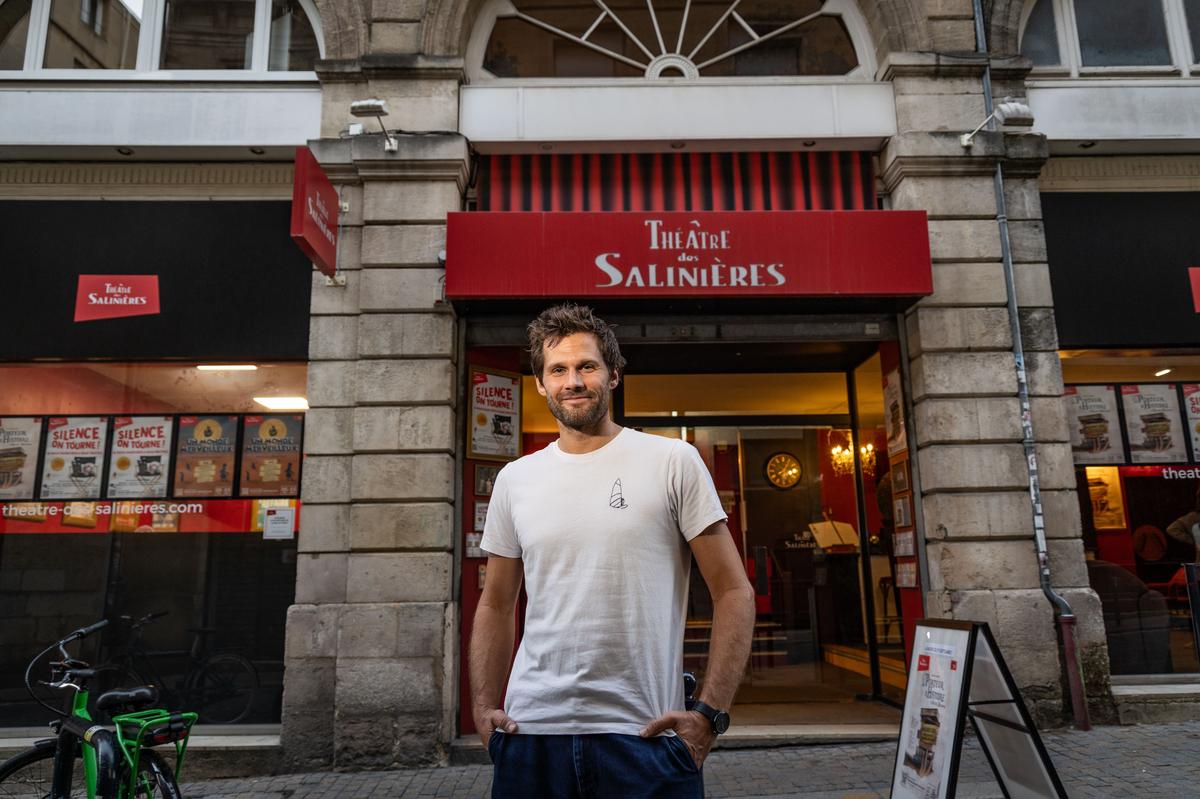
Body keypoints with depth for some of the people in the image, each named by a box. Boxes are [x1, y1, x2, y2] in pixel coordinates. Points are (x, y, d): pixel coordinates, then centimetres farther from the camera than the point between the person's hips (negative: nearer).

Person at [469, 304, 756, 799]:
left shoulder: (673, 461, -4)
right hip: (531, 731, 4)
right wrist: (484, 708, 4)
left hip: (644, 735, -3)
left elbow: (733, 592, -4)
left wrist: (710, 714, -11)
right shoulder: (514, 480, 6)